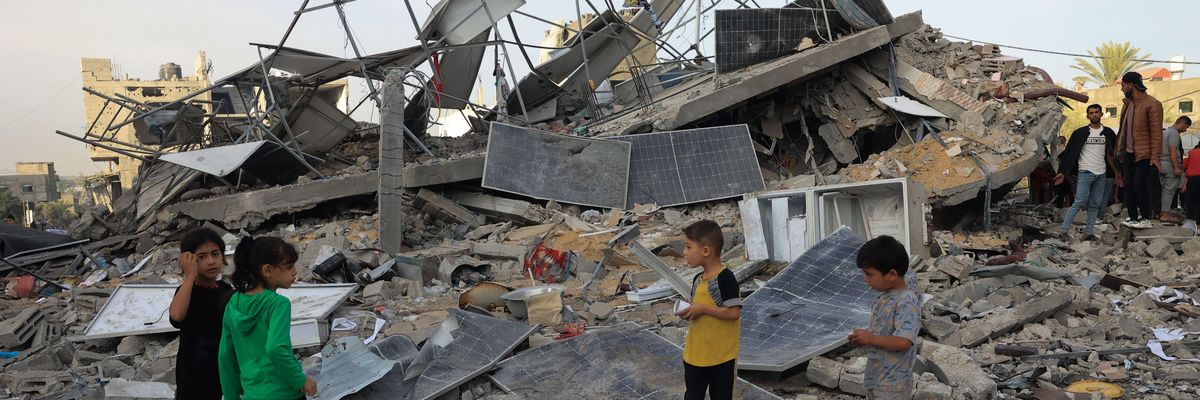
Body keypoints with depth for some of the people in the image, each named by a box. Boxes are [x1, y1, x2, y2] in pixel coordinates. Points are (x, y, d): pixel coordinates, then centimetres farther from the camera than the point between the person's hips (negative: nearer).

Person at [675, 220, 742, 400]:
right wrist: (688, 312, -4)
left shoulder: (725, 278, -19)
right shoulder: (698, 280, 6)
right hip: (695, 354, 7)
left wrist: (703, 308, -21)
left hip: (721, 356, -7)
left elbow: (734, 312, -23)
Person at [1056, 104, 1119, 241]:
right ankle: (1064, 231, -13)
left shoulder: (1108, 133, 10)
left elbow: (1111, 155, 16)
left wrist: (1117, 172, 12)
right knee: (1080, 202, -13)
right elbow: (1069, 153, -2)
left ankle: (1088, 233, 9)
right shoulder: (1080, 133, -1)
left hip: (1101, 174, 4)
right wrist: (1062, 172, -8)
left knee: (1095, 204, 5)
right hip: (1085, 173, -4)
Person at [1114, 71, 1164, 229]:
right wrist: (1120, 151, 12)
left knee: (1139, 185, -8)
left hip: (1144, 155, -8)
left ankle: (1146, 218, 4)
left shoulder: (1152, 104, -12)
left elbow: (1156, 133, -15)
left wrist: (1155, 158, -19)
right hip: (1128, 153, 8)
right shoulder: (1127, 103, 12)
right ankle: (1133, 218, 15)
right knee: (1128, 186, 7)